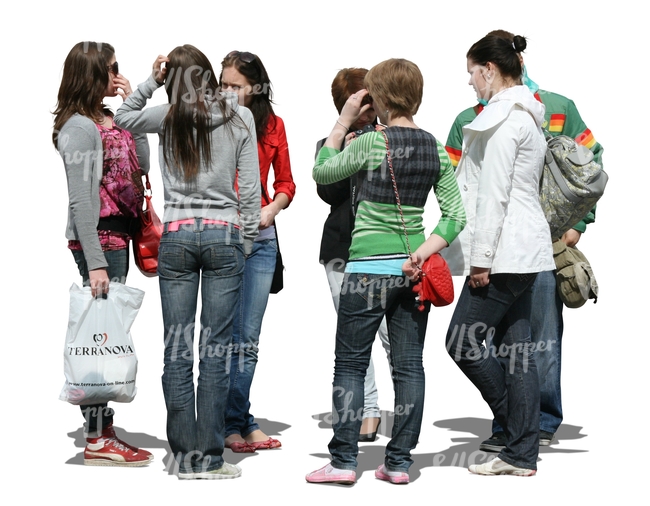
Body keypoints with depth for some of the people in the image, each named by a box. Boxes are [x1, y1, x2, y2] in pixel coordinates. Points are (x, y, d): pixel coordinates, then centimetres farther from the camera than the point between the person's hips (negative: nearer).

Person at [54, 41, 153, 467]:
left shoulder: (109, 120, 13)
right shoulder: (79, 127, -12)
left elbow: (141, 166, 10)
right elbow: (80, 200, -16)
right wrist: (95, 262, -20)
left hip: (118, 233, 9)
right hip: (98, 237, -9)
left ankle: (104, 430, 17)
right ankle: (97, 440, -1)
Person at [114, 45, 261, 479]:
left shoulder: (168, 117, 2)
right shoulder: (240, 117, 1)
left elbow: (123, 117, 22)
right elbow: (250, 187, -1)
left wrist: (152, 81, 13)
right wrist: (247, 240, 8)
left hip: (176, 236, 1)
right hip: (224, 234, -1)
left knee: (177, 348, 5)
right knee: (215, 348, 0)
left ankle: (185, 456, 7)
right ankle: (209, 458, 2)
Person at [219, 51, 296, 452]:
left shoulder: (273, 126, 7)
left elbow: (286, 184, 14)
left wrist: (270, 210, -4)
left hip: (260, 237, 3)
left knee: (249, 337, 8)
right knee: (228, 336, -1)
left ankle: (239, 423, 18)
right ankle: (236, 424, 10)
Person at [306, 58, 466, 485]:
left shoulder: (371, 143, -11)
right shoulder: (436, 149, 4)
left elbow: (322, 172, 5)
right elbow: (456, 216, 0)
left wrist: (343, 122, 7)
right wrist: (421, 254, -5)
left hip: (368, 268, -4)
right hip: (412, 269, 5)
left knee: (350, 365, 5)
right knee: (409, 365, 8)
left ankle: (344, 461, 4)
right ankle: (399, 462, 11)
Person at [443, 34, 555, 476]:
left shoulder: (502, 116, -13)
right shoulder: (528, 115, 18)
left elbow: (494, 194, -18)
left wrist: (481, 257, -17)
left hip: (504, 251, -10)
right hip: (525, 249, 10)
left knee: (463, 342, -3)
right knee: (516, 351, 8)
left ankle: (521, 450, 4)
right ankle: (522, 454, 9)